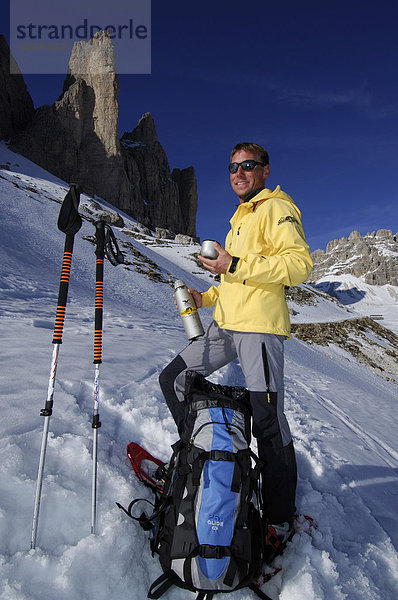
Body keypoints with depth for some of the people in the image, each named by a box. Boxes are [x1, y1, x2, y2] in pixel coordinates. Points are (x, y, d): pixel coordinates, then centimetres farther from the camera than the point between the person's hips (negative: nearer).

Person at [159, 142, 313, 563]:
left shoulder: (276, 208, 0)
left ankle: (280, 519, 12)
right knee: (173, 378, 10)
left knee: (267, 421, -8)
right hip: (225, 325, 9)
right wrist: (207, 296, 16)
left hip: (260, 328, -9)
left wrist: (236, 266, -18)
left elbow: (300, 263, -16)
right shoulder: (240, 219, 27)